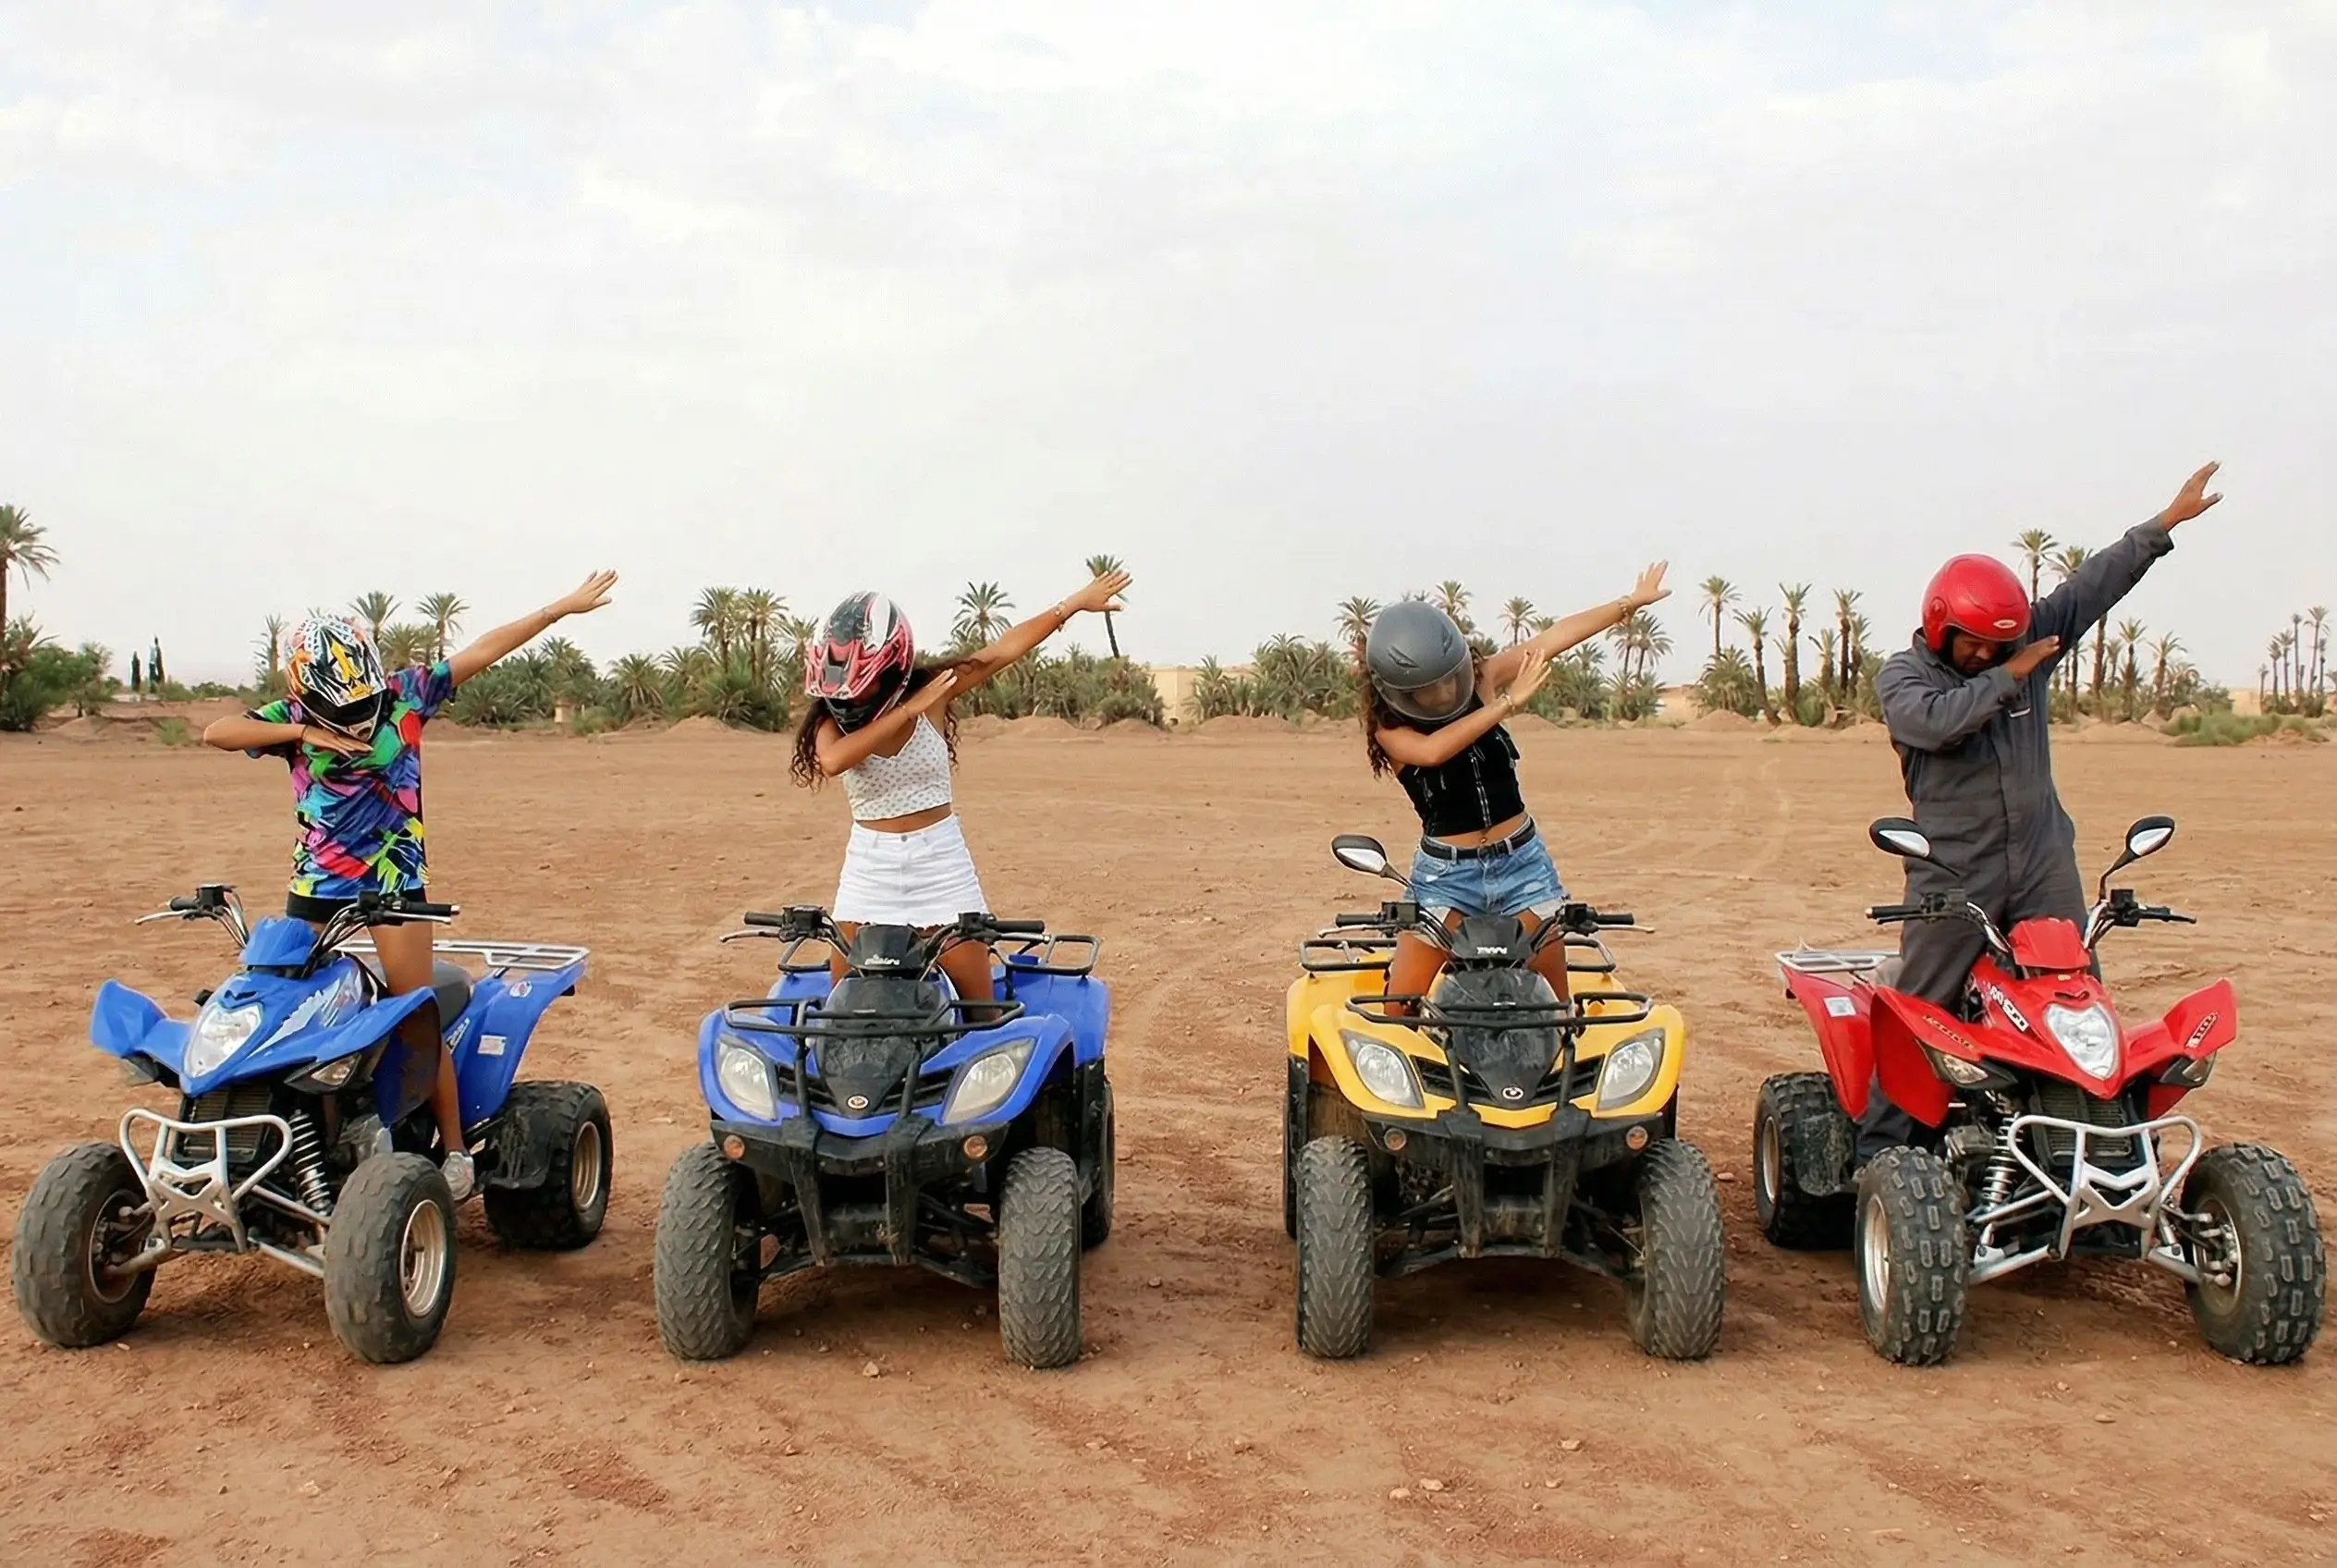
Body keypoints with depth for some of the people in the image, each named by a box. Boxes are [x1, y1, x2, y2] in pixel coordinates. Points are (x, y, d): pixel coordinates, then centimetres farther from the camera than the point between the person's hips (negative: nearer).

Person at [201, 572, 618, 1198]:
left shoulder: (404, 694, -5)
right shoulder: (293, 717, -3)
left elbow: (484, 651, -5)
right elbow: (215, 733, -16)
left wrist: (563, 607, -5)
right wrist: (304, 733, -24)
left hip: (395, 877, -2)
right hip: (315, 881, 2)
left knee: (417, 1020, -5)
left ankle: (455, 1149, 1)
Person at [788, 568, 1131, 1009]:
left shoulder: (932, 693, -5)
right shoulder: (832, 720, -5)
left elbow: (1004, 649, -2)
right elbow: (834, 760, -28)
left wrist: (1075, 603, -1)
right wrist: (908, 710, -26)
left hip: (941, 865, -1)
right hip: (870, 870, 1)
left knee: (978, 1005, 1)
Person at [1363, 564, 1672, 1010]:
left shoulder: (1482, 680, 0)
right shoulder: (1390, 730, -9)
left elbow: (1556, 638, 0)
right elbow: (1432, 750, -30)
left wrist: (1632, 601, 2)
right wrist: (1508, 702, -31)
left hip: (1522, 862, 3)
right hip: (1445, 875, -3)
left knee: (1555, 999, 3)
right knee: (1399, 1007, -11)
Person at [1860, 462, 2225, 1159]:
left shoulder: (2031, 643, 6)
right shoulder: (1901, 676, -5)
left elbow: (2094, 585, 5)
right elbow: (1936, 722, -26)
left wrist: (2165, 523, 1)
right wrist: (2008, 676, -17)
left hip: (2043, 865, 4)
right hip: (1953, 876, -4)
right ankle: (1878, 1147, 4)